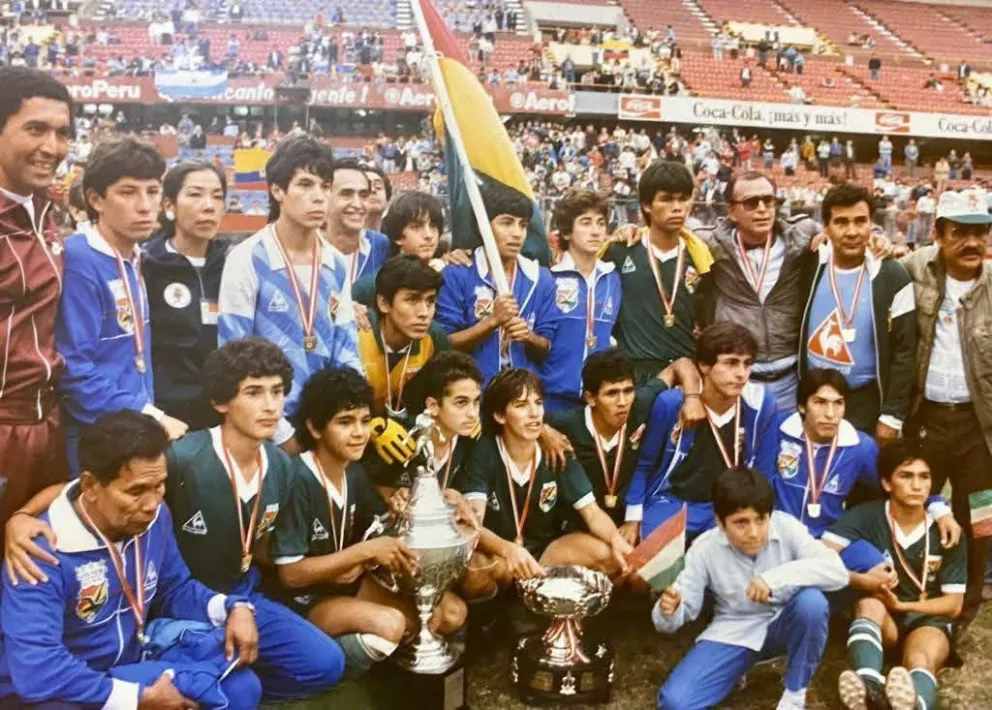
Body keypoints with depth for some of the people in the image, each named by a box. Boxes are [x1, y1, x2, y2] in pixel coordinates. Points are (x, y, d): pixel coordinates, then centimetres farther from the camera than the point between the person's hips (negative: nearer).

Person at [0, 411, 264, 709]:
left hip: (133, 662, 6)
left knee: (240, 686, -10)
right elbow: (37, 672, -36)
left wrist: (234, 608, -10)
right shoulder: (43, 553, -29)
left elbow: (175, 589, 10)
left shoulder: (154, 518, -7)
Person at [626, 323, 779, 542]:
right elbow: (644, 463, 0)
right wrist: (633, 517, 1)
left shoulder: (760, 405, -12)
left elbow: (760, 474, 4)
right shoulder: (670, 403, -16)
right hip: (670, 502, -2)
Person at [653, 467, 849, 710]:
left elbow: (838, 571, -29)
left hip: (783, 625, 1)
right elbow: (683, 609, -11)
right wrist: (668, 611, -36)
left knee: (812, 602, -35)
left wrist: (776, 577, -39)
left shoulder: (786, 527, -19)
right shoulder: (704, 549, -16)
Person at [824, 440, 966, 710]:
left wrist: (901, 605, -16)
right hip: (880, 619, 1)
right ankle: (869, 688, -65)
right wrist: (861, 580, -30)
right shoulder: (867, 516, -8)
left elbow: (954, 604, -3)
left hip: (928, 620, 0)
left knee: (920, 663, -36)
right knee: (870, 603, -36)